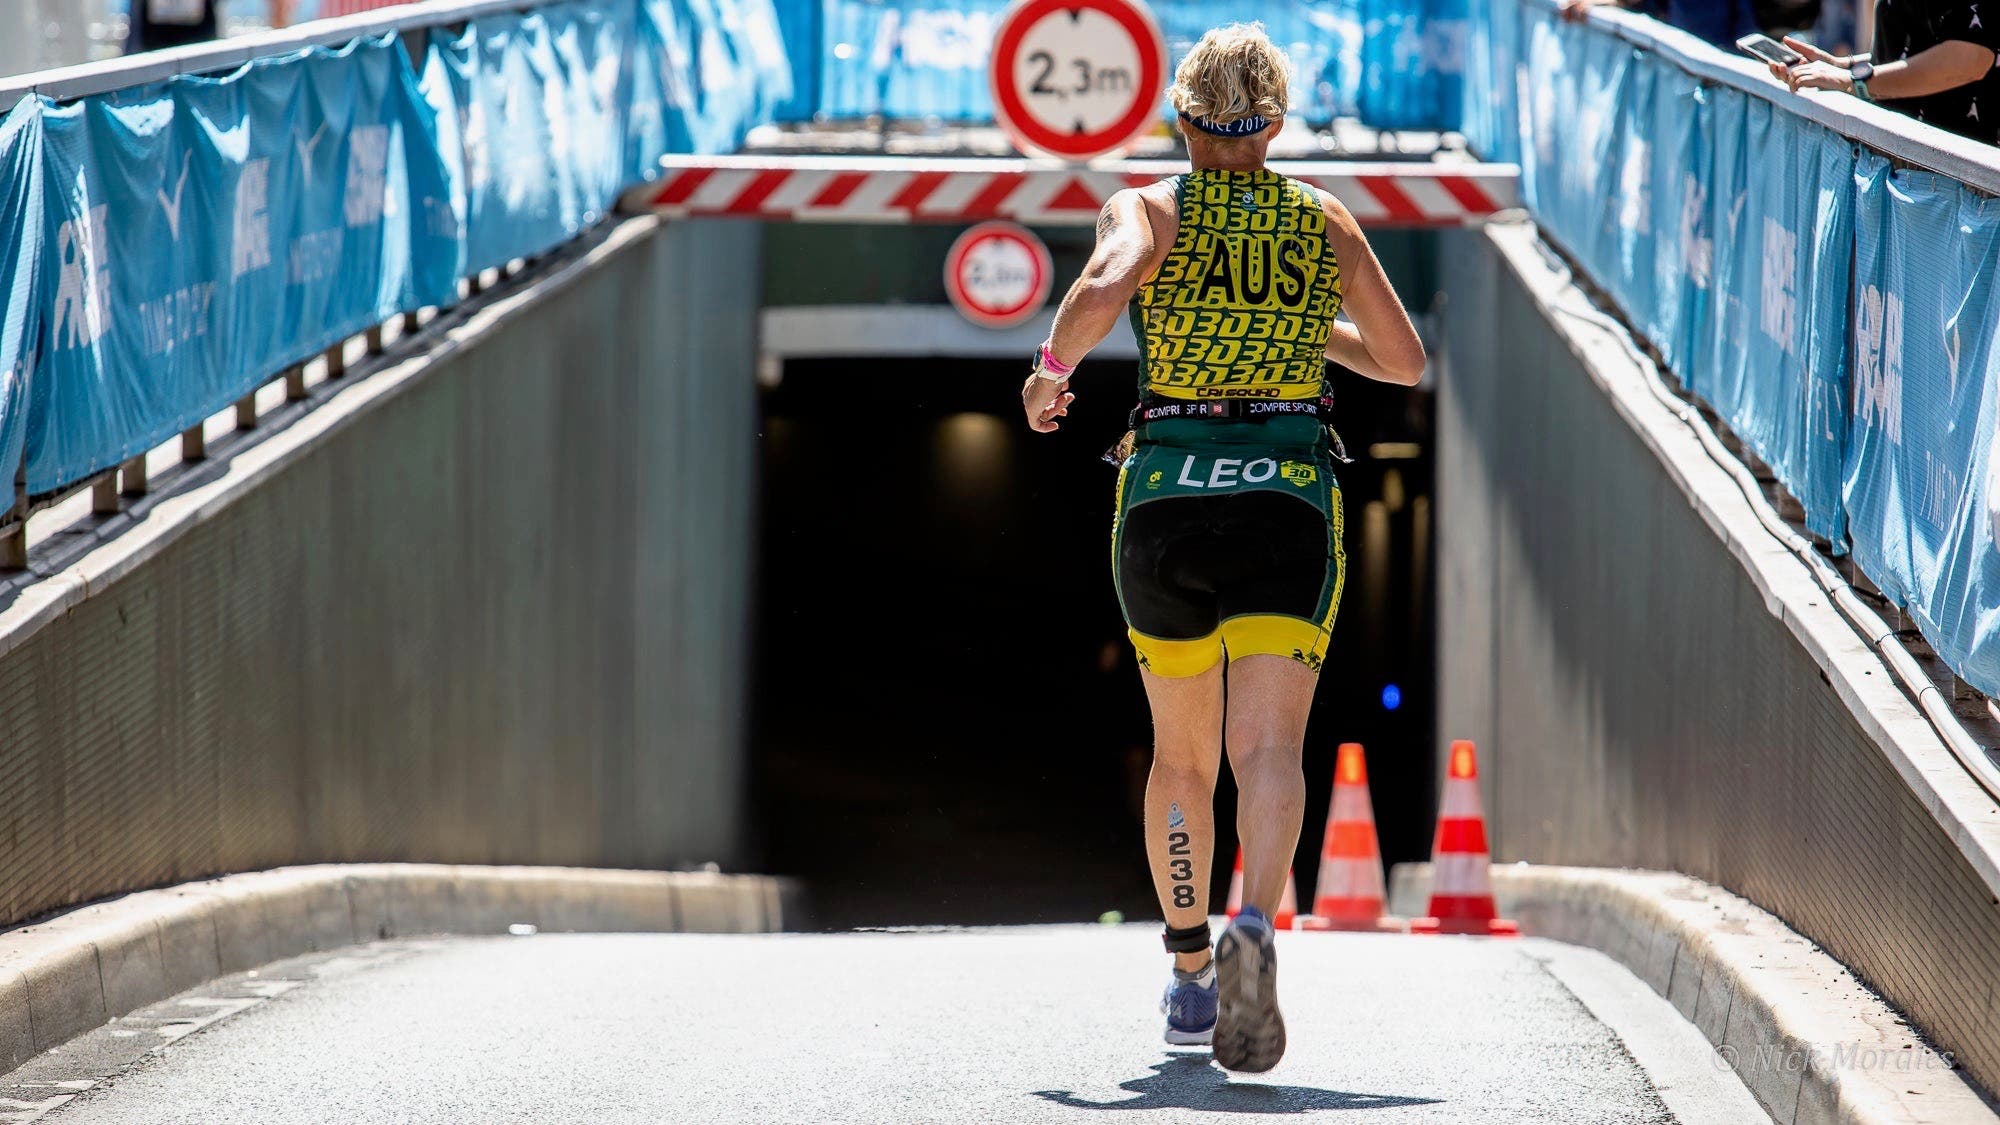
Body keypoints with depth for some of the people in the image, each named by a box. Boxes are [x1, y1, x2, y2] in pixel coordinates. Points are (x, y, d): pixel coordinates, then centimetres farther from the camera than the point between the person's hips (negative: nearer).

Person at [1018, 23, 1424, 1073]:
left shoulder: (1149, 208, 3)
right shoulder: (1323, 221, 9)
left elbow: (1103, 287, -20)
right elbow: (1403, 360, 13)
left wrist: (1051, 369, -3)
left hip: (1166, 492, 1)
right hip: (1287, 497, 0)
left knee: (1181, 754, 18)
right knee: (1269, 746, -12)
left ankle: (1189, 974, 24)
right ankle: (1253, 930, -39)